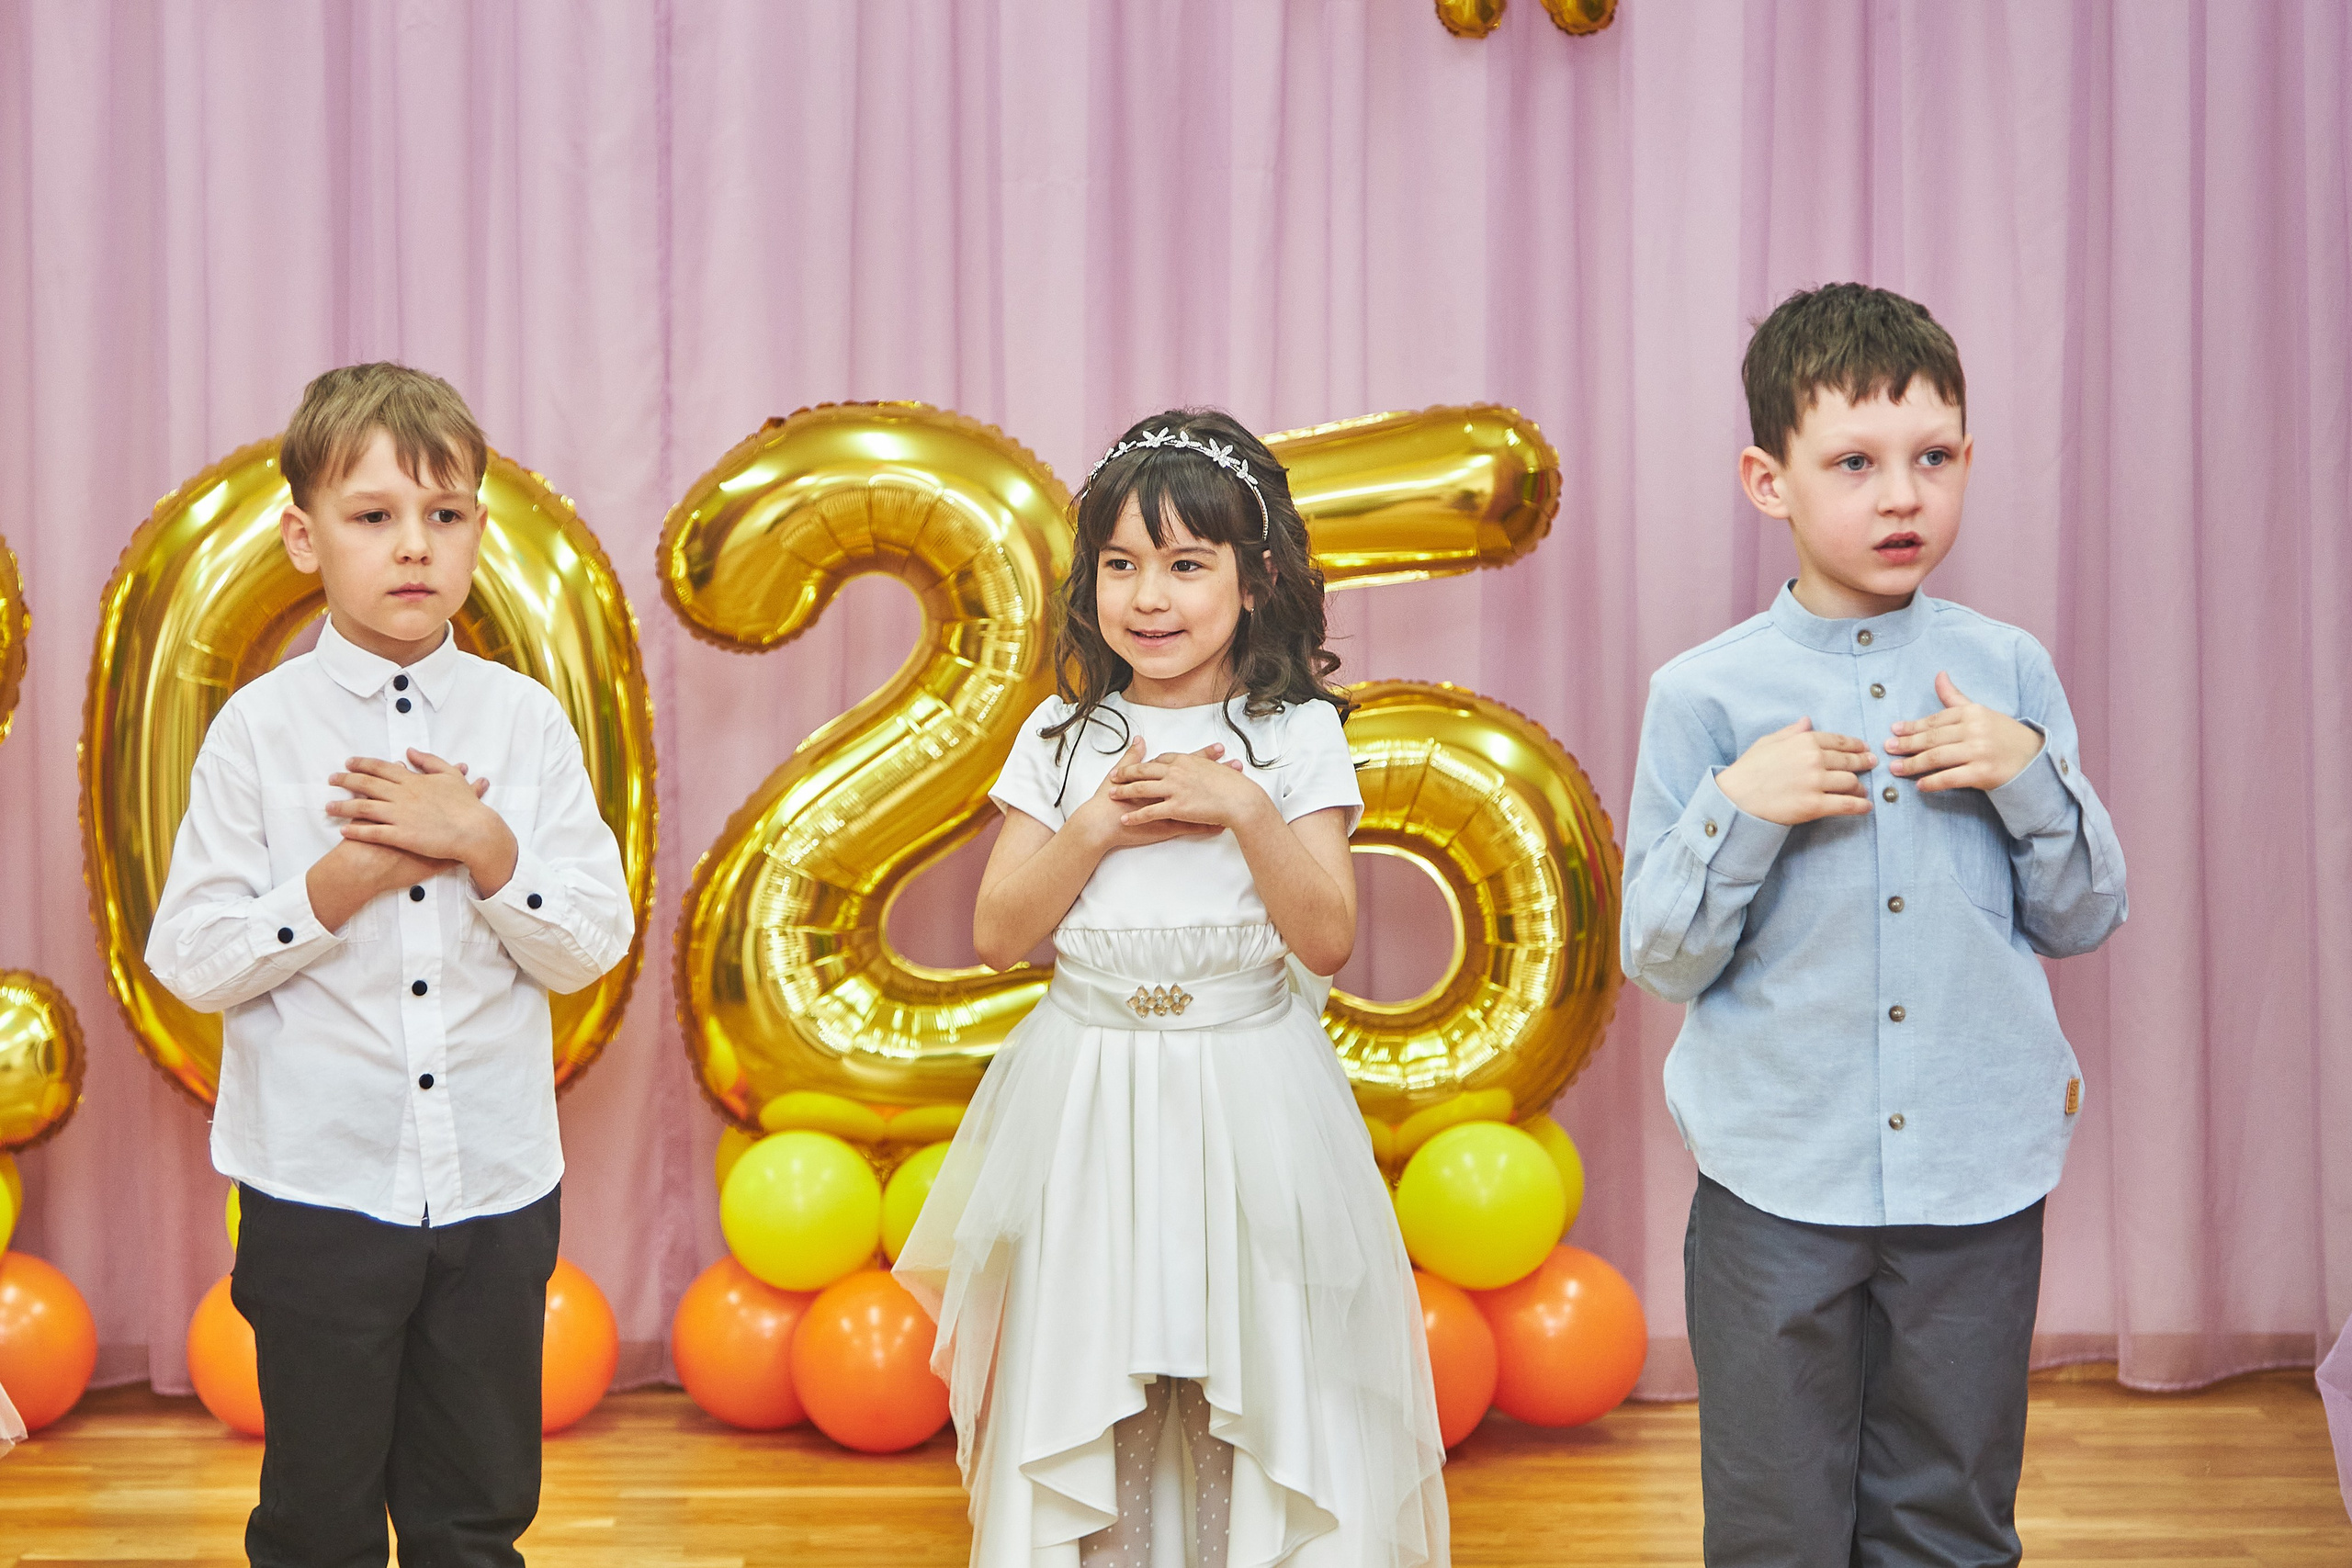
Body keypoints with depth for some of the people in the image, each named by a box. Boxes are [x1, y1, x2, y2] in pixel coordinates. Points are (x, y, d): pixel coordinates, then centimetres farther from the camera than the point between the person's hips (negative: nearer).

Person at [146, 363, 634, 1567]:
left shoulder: (524, 720, 0)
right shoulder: (260, 728, -5)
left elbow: (595, 944, -2)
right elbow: (190, 961, -7)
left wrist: (483, 843, -16)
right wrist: (348, 880, -18)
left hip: (497, 1186, 2)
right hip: (320, 1190, -2)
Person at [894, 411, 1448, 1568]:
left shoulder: (1297, 736, -3)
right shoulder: (1064, 738, 4)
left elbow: (1326, 940, -9)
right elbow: (998, 935, 1)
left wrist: (1244, 808, -20)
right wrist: (1096, 829, -12)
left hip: (1247, 1097, -2)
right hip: (1087, 1102, 2)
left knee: (1253, 1407, 2)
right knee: (1088, 1405, 7)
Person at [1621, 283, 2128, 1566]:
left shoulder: (2008, 673, 3)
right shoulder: (1704, 696, -4)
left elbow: (2084, 920, 7)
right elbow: (1661, 958, -2)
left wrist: (2033, 776, -9)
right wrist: (1739, 810, -17)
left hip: (1979, 1172, 2)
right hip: (1777, 1179, -1)